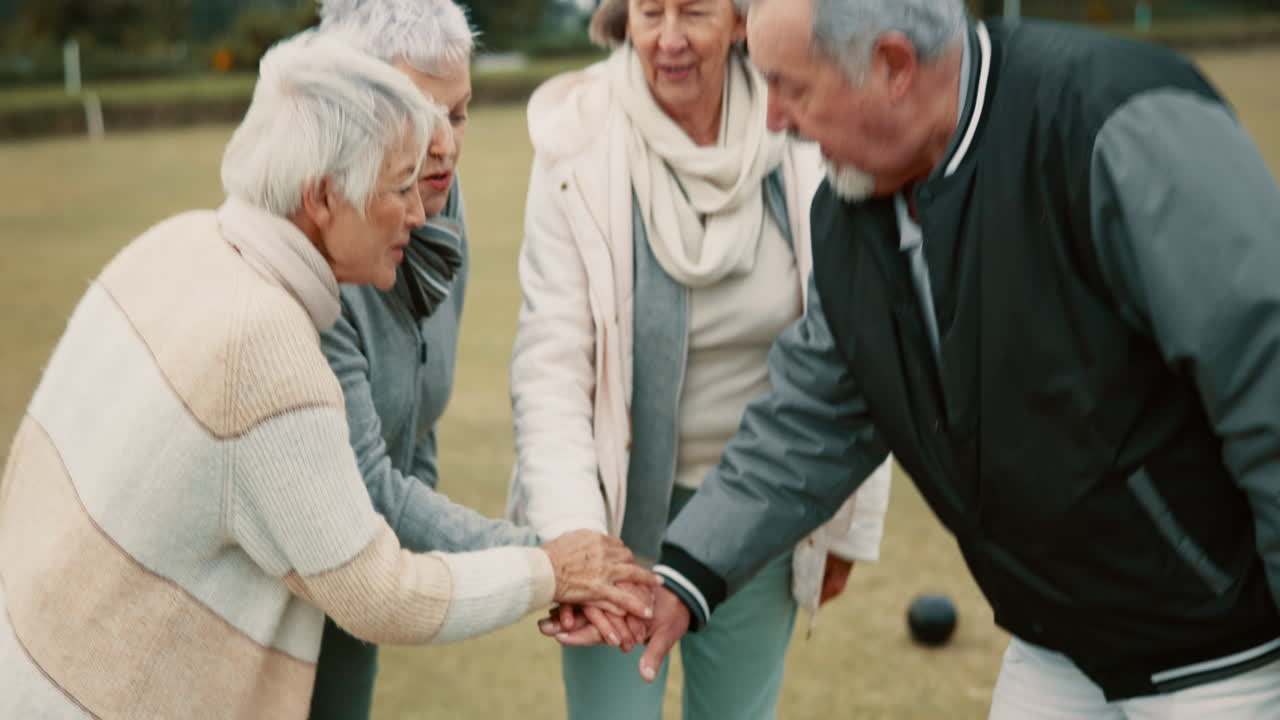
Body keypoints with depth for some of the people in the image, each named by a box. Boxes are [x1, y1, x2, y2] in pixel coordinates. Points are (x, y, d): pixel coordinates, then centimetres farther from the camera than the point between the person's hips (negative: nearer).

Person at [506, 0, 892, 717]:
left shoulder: (804, 146, -10)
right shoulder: (580, 153, -14)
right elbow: (550, 363, -17)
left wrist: (848, 521, 3)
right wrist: (573, 534, -28)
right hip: (621, 500, -1)